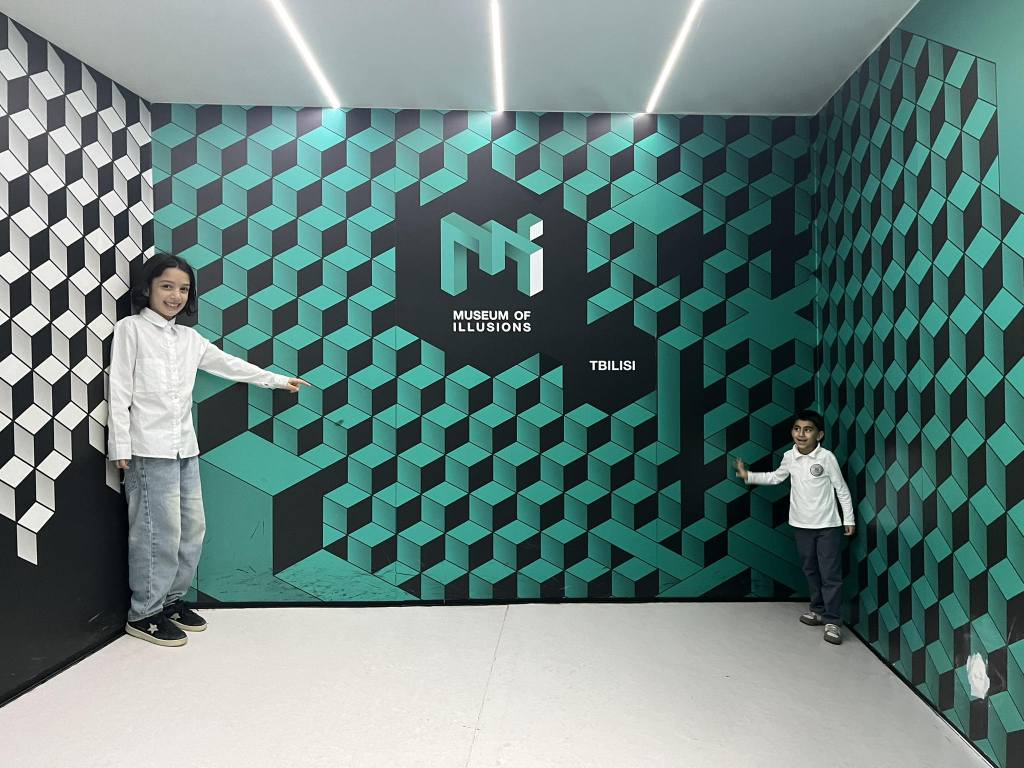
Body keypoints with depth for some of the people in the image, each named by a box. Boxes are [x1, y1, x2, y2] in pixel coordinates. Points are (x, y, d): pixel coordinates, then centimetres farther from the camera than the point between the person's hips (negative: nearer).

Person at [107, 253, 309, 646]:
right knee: (159, 531, -4)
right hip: (149, 448, -6)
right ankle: (144, 613, 11)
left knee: (193, 527, 10)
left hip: (185, 447, 7)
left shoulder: (189, 338, 15)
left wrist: (278, 380, 30)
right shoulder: (131, 329, -1)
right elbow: (119, 390, -5)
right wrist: (120, 447, -10)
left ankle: (171, 599, 25)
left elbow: (230, 364, 24)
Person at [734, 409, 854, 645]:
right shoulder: (789, 457, -2)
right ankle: (818, 610, 32)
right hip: (801, 525, 4)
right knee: (810, 570, 16)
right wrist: (748, 476, 8)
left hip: (828, 525, -4)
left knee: (830, 574, -1)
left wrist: (848, 519, -2)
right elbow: (776, 477, 16)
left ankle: (832, 621, 8)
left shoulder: (826, 457, -14)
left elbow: (842, 489, -4)